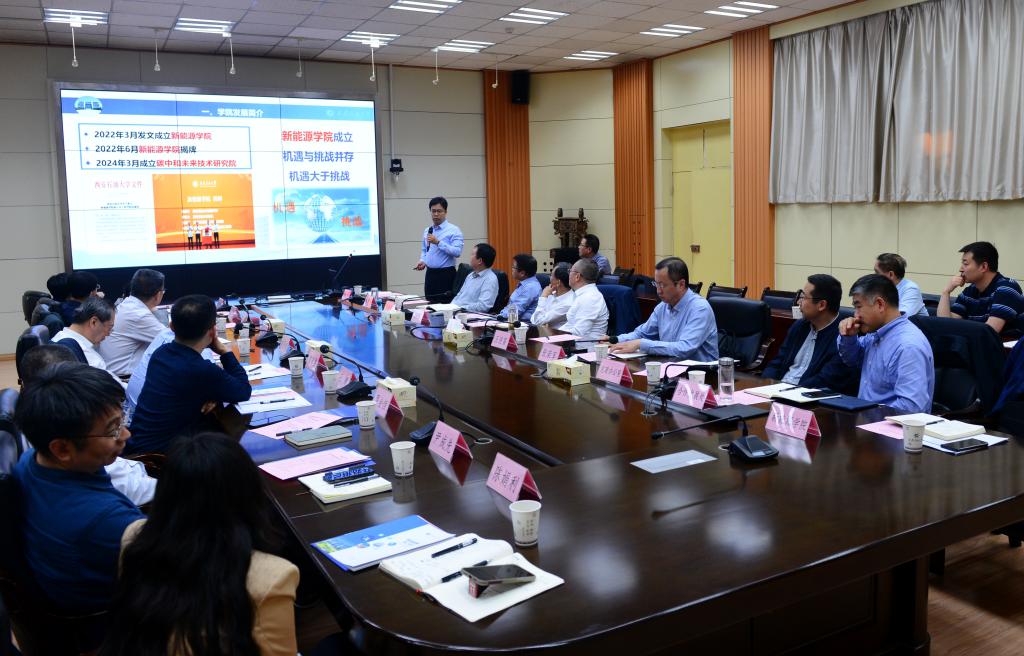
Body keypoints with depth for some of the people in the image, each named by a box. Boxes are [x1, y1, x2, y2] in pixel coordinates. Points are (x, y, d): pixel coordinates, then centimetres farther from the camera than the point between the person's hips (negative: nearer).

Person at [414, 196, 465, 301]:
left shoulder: (454, 230, -6)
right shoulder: (427, 231, 15)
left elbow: (457, 252, -18)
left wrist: (438, 242, -23)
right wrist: (422, 261, 4)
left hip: (446, 275, -6)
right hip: (430, 274, 6)